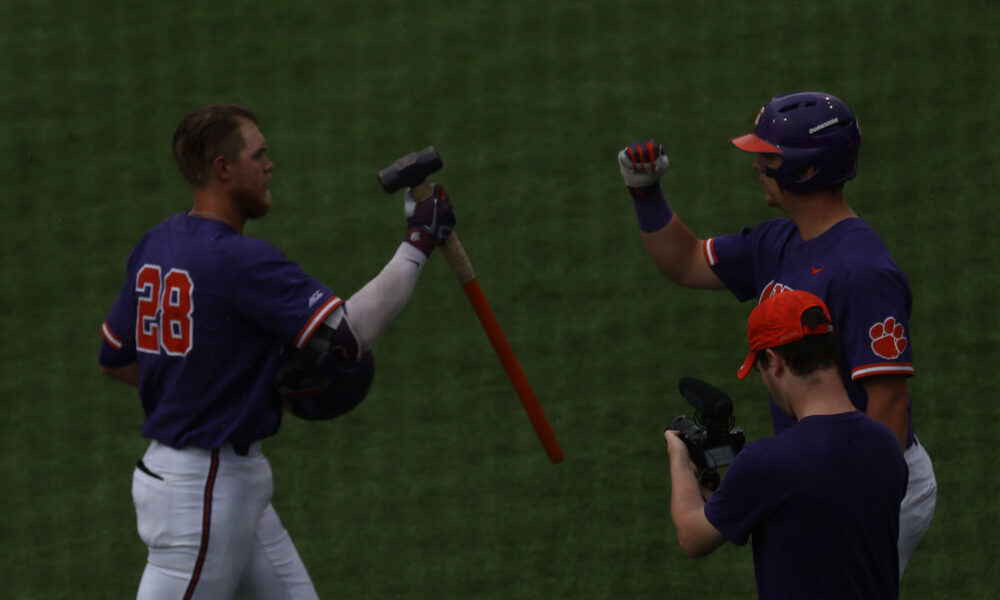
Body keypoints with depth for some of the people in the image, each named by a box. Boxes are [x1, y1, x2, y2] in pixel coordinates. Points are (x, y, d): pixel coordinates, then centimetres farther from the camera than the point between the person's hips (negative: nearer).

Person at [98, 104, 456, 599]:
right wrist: (417, 246, -15)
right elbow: (347, 334, -25)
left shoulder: (155, 246, 8)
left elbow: (114, 359, 16)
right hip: (204, 490, -10)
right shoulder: (240, 260, -20)